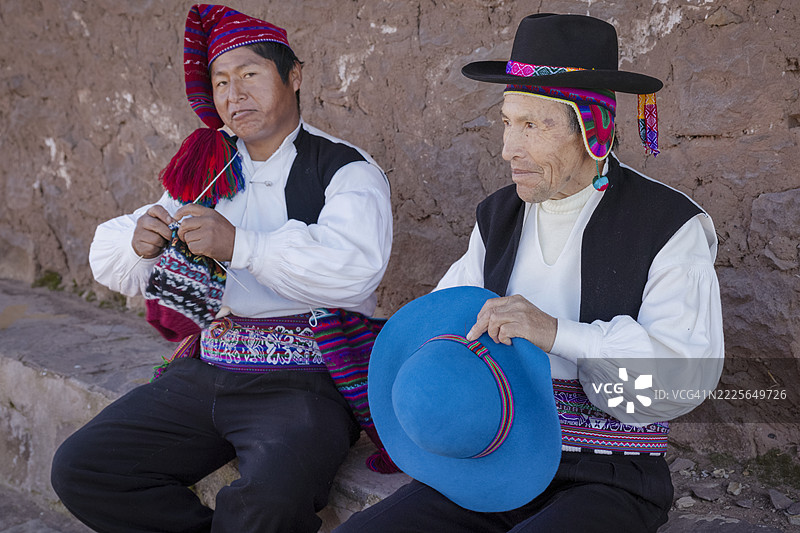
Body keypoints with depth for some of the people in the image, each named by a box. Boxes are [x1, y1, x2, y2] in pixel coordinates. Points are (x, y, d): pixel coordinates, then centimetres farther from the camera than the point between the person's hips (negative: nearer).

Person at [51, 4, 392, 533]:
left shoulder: (347, 169, -2)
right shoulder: (206, 172, 14)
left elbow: (353, 266, -22)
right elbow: (108, 259, 16)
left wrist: (239, 245, -27)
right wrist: (137, 243, -8)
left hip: (307, 382, -5)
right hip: (207, 371, 6)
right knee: (80, 469, -7)